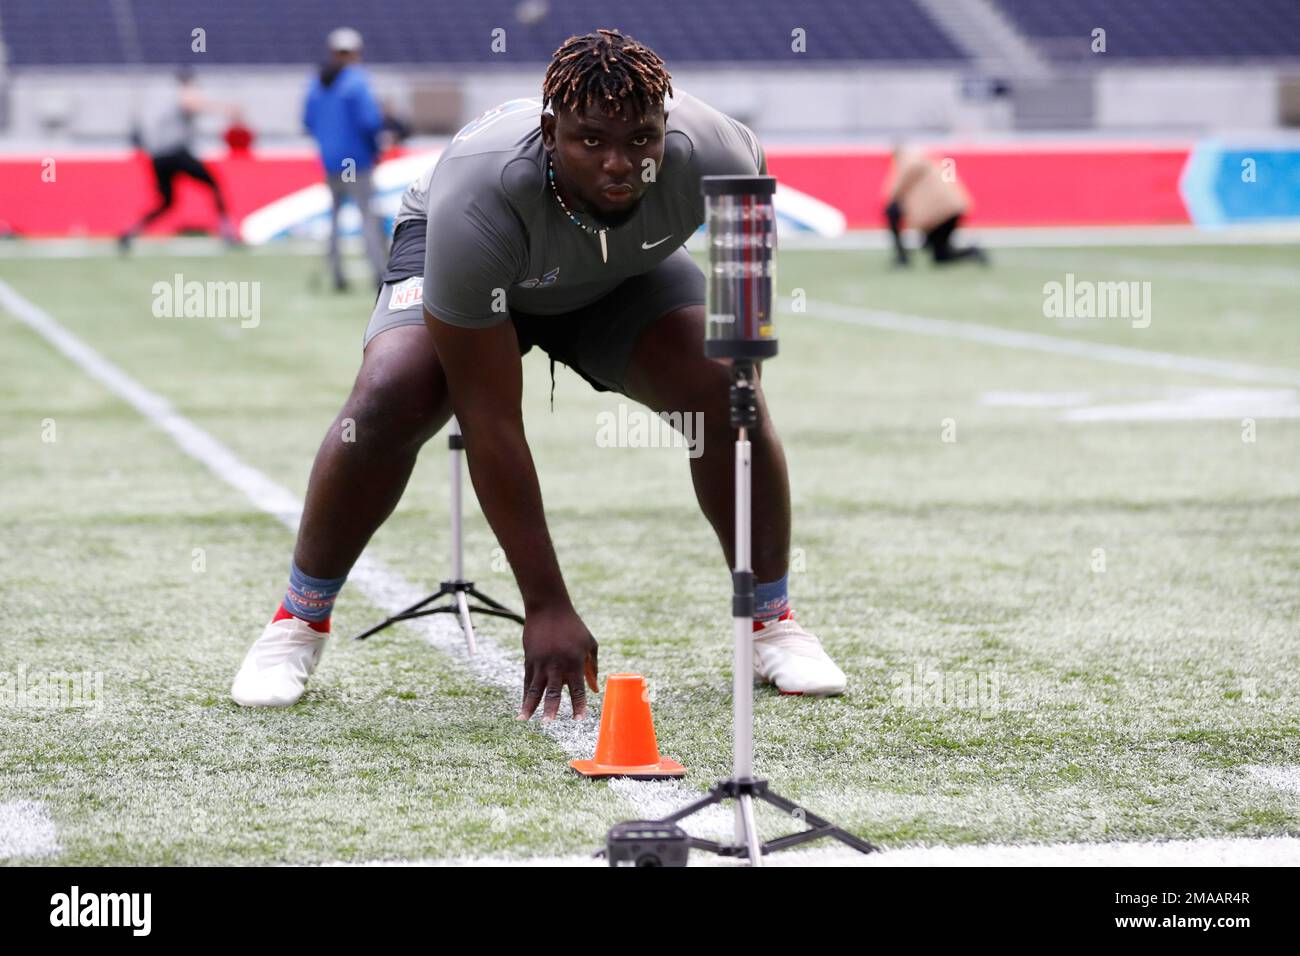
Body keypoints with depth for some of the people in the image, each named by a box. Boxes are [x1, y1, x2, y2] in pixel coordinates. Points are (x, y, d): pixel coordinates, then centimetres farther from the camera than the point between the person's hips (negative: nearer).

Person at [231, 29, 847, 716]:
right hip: (463, 259, -3)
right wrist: (545, 604, -40)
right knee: (388, 400, -29)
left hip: (626, 272, 3)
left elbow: (754, 171, -4)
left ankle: (772, 620, 1)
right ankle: (301, 618, -6)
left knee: (729, 393, -22)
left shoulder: (708, 156, -35)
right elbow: (490, 421, -40)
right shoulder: (477, 201, -44)